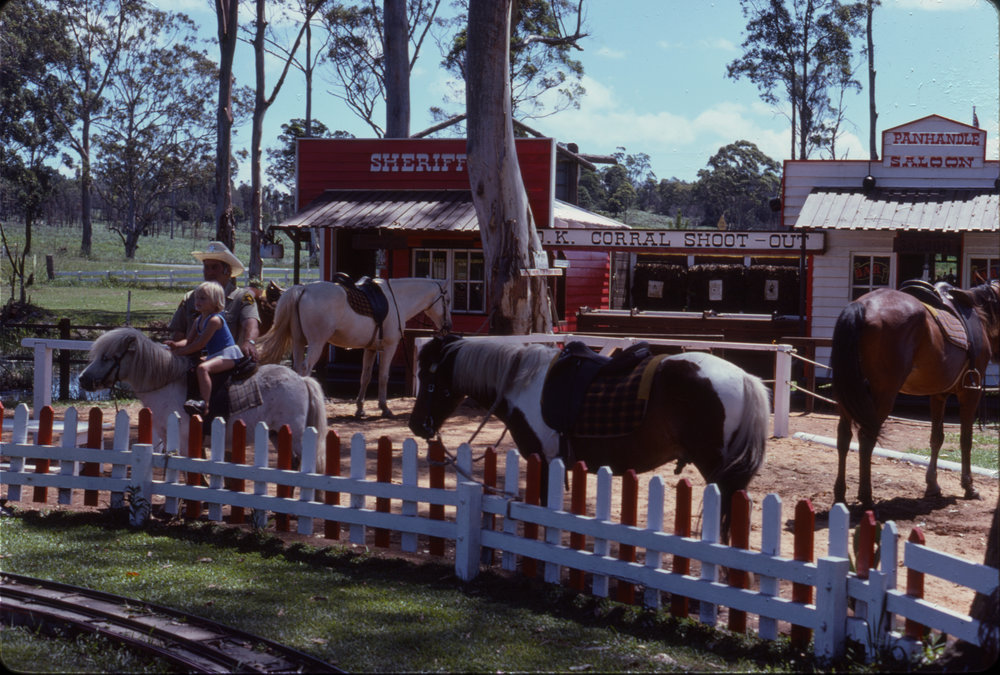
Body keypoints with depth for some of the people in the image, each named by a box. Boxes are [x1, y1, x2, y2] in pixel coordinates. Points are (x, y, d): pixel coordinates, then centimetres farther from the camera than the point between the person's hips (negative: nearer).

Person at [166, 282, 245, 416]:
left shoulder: (215, 320, -16)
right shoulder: (198, 321, 14)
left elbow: (201, 343, -20)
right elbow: (189, 341, 12)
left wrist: (181, 352, -17)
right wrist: (176, 344, -9)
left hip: (228, 354, -11)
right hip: (214, 355, 11)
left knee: (202, 368, -32)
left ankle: (204, 404, -41)